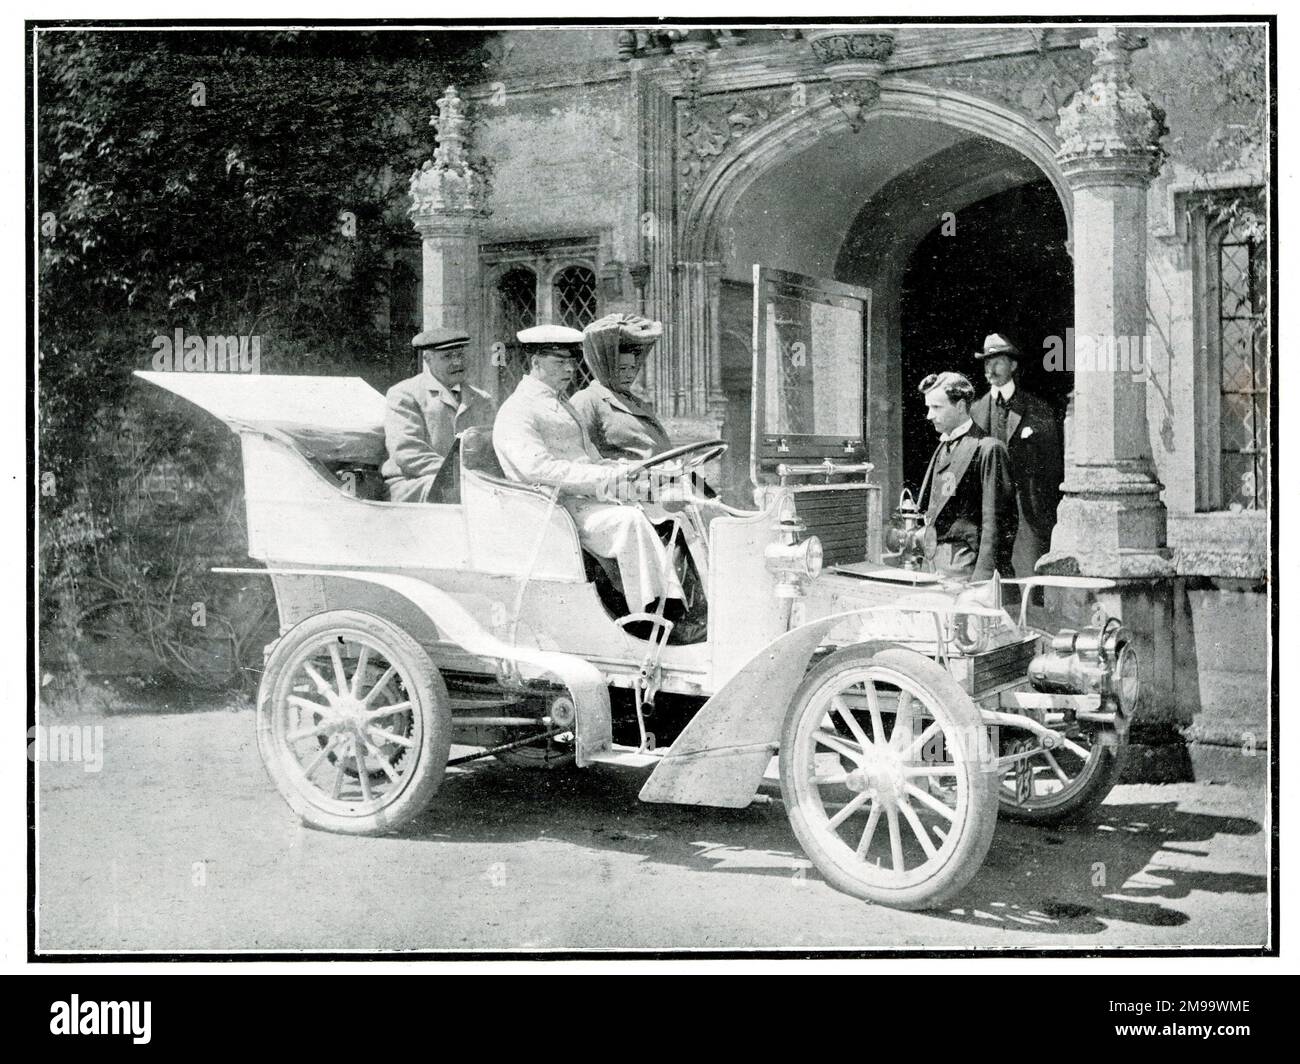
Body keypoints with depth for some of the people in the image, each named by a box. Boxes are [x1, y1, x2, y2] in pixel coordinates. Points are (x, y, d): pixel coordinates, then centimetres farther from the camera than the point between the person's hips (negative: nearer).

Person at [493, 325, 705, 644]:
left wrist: (618, 470, 4)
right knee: (629, 521, -30)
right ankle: (650, 616, -28)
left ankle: (674, 609, -20)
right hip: (558, 506, -9)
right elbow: (538, 467, -20)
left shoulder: (562, 405, 26)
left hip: (591, 498, 9)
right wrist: (603, 478, -22)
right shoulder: (516, 411, -5)